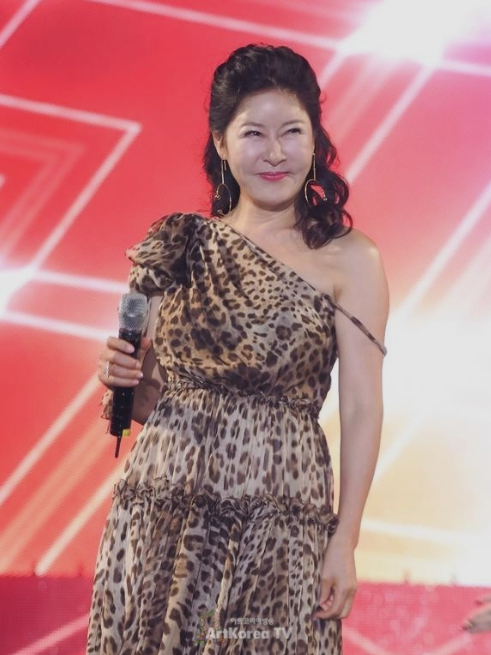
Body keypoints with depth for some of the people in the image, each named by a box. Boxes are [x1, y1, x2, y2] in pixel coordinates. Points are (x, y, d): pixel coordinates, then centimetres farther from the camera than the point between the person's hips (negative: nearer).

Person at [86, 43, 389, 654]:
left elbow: (362, 409, -5)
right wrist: (121, 378, -6)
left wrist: (345, 540, -10)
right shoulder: (179, 245, 8)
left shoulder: (348, 259, -2)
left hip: (279, 522, -3)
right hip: (159, 518, 3)